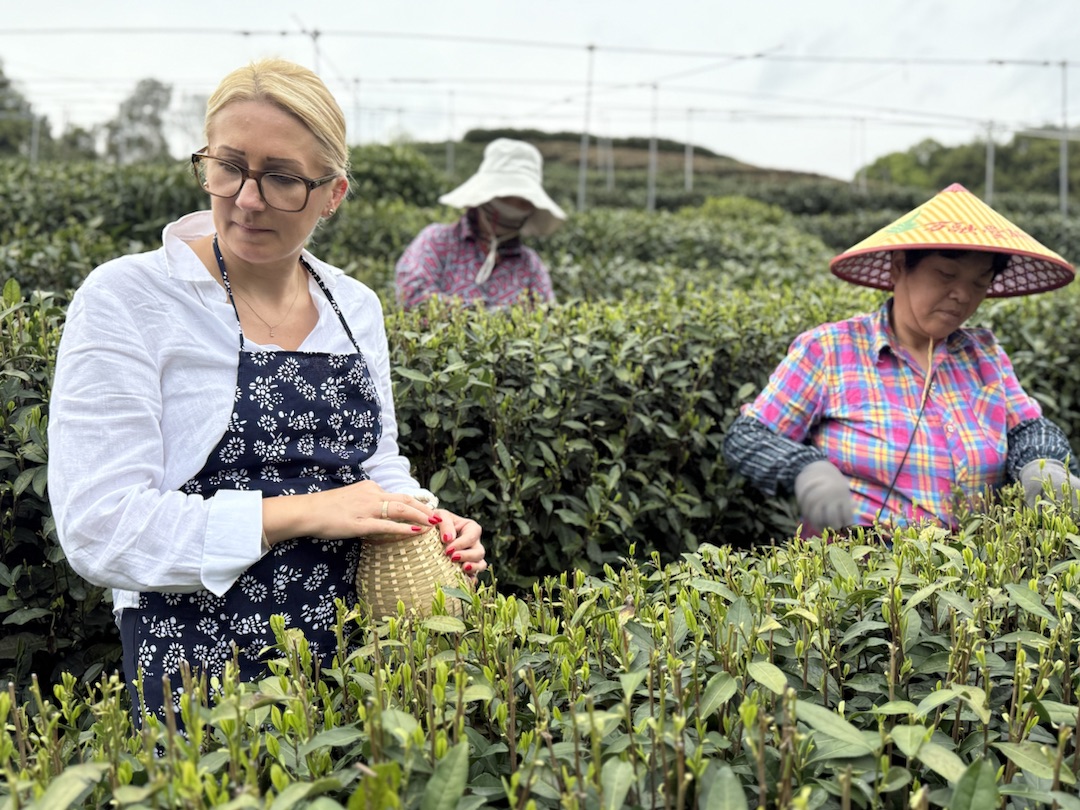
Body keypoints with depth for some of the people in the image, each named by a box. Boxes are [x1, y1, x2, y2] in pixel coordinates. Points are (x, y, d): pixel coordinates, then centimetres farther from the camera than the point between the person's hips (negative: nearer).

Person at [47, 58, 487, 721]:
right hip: (196, 674, -4)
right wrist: (303, 512, -22)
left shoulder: (356, 307, 5)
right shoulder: (125, 298, -11)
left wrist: (429, 522, -6)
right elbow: (99, 527, -17)